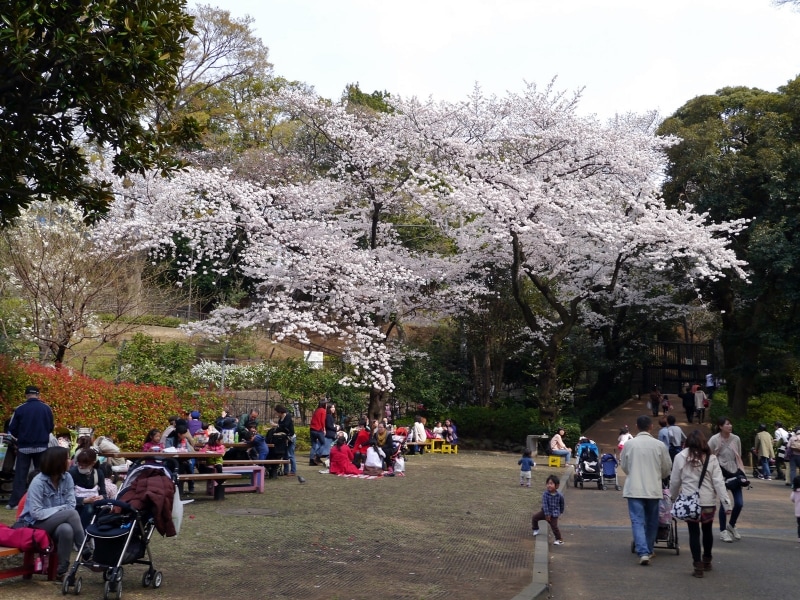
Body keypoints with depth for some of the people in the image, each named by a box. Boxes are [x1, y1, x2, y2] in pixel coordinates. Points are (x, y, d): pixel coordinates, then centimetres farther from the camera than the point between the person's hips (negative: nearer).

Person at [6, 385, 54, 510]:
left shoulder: (20, 409, -8)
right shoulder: (47, 409, -4)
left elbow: (12, 428, -3)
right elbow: (51, 427, 5)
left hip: (24, 447, -1)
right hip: (41, 446, 1)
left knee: (20, 475, 5)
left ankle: (14, 502, 1)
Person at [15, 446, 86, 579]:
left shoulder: (67, 478, -1)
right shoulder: (38, 482, -17)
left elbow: (71, 505, -3)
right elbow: (36, 513, -20)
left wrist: (64, 510, -23)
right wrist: (61, 509, -19)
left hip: (59, 523, 4)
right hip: (36, 524, -4)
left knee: (67, 529, -35)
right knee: (72, 514, -30)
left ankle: (62, 571, -23)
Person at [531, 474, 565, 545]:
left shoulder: (560, 495, -15)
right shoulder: (545, 494, -18)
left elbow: (562, 504, 4)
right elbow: (545, 504, -19)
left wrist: (561, 512, 17)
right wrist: (547, 514, -21)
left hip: (554, 514, -2)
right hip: (545, 512, 2)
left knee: (554, 526, -4)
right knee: (534, 517, 0)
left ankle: (559, 539, 12)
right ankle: (536, 530, 23)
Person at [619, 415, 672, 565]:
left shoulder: (629, 444, -5)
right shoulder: (659, 445, -5)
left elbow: (624, 466, 8)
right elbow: (667, 468, 6)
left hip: (634, 489, -1)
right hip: (653, 489, 1)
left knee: (638, 521, -2)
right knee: (652, 522, 16)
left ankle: (643, 552, -16)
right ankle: (648, 550, 26)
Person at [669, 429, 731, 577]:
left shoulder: (680, 457, -4)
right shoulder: (711, 458, -3)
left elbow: (675, 481, 3)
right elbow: (718, 482, -6)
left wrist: (673, 497, 20)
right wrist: (726, 503, -4)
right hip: (708, 502, 2)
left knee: (694, 532, 5)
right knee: (707, 530, 19)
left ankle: (698, 565, 3)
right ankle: (707, 561, 34)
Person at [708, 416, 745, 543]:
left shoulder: (736, 439, 2)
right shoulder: (714, 440, -10)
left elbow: (738, 458, 10)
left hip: (734, 473, 4)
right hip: (721, 474, -4)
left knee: (739, 503, 3)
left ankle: (731, 525, 29)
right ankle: (723, 530, 14)